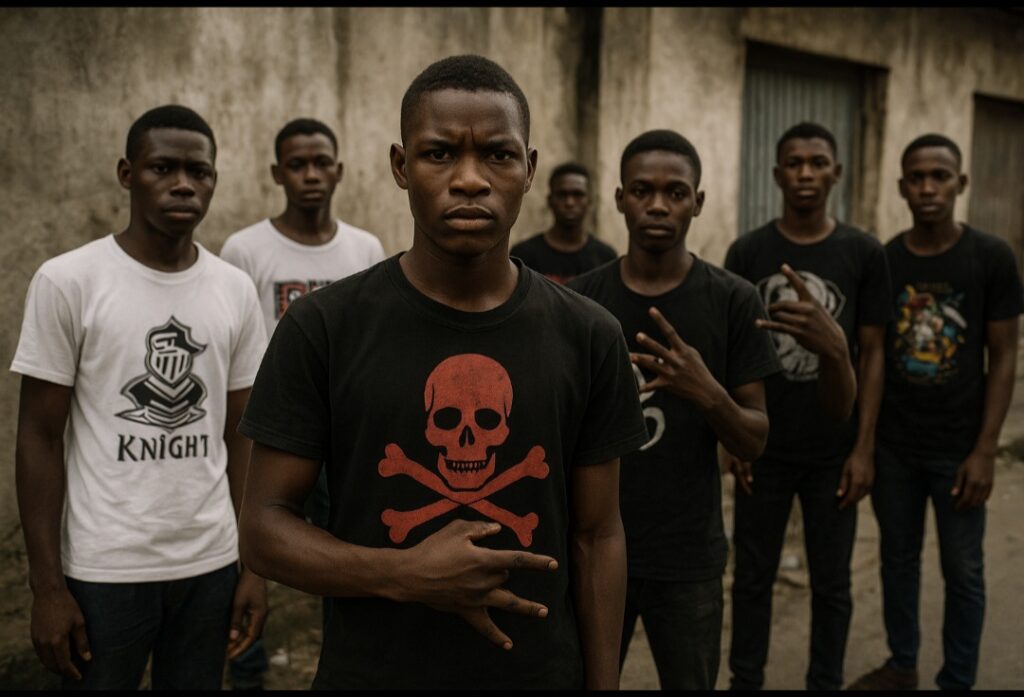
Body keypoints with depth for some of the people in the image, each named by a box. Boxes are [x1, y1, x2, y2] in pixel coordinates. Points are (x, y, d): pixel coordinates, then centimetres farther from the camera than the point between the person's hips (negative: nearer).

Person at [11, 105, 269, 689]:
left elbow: (240, 436, 7)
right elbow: (40, 439, -4)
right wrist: (46, 584, -6)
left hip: (212, 565, 3)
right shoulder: (67, 282, -8)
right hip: (104, 570, -3)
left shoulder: (236, 291, 2)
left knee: (200, 684, 15)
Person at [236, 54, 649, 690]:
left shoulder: (589, 338, -4)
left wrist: (604, 683, -1)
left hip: (542, 674, 2)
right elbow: (264, 527, -8)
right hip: (369, 673, -1)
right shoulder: (322, 328, -10)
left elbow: (597, 536, 1)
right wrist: (406, 576, -22)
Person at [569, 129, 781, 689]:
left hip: (688, 559, -1)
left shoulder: (733, 300, -7)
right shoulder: (579, 299, -2)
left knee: (692, 683, 13)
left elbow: (755, 442, -6)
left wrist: (709, 394, -24)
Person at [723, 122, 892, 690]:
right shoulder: (746, 252, -1)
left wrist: (864, 449, -4)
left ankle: (826, 683, 29)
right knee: (753, 575, 11)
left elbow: (872, 355, 0)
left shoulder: (864, 253, -2)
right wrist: (731, 437, 0)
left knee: (831, 582, 12)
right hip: (764, 448, 0)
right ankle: (745, 680, 28)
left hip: (834, 452, 0)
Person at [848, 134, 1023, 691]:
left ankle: (957, 681, 26)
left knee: (962, 570, 9)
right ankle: (901, 664, 33)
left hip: (958, 449, -2)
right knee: (897, 558, 14)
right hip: (892, 446, 2)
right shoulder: (881, 261, -1)